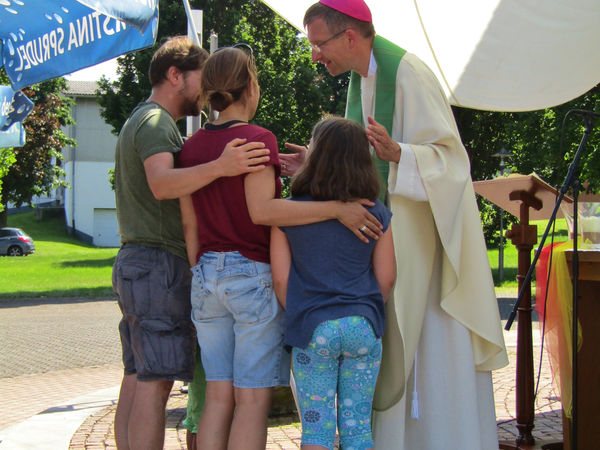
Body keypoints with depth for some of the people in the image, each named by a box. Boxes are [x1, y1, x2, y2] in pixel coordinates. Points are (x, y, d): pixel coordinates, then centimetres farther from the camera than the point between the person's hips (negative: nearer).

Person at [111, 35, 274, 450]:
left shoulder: (139, 121, 23)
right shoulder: (156, 122, -10)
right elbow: (162, 184, -29)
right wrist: (219, 167, -45)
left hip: (134, 261, 10)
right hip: (160, 263, -10)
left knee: (136, 380, 10)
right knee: (156, 383, -11)